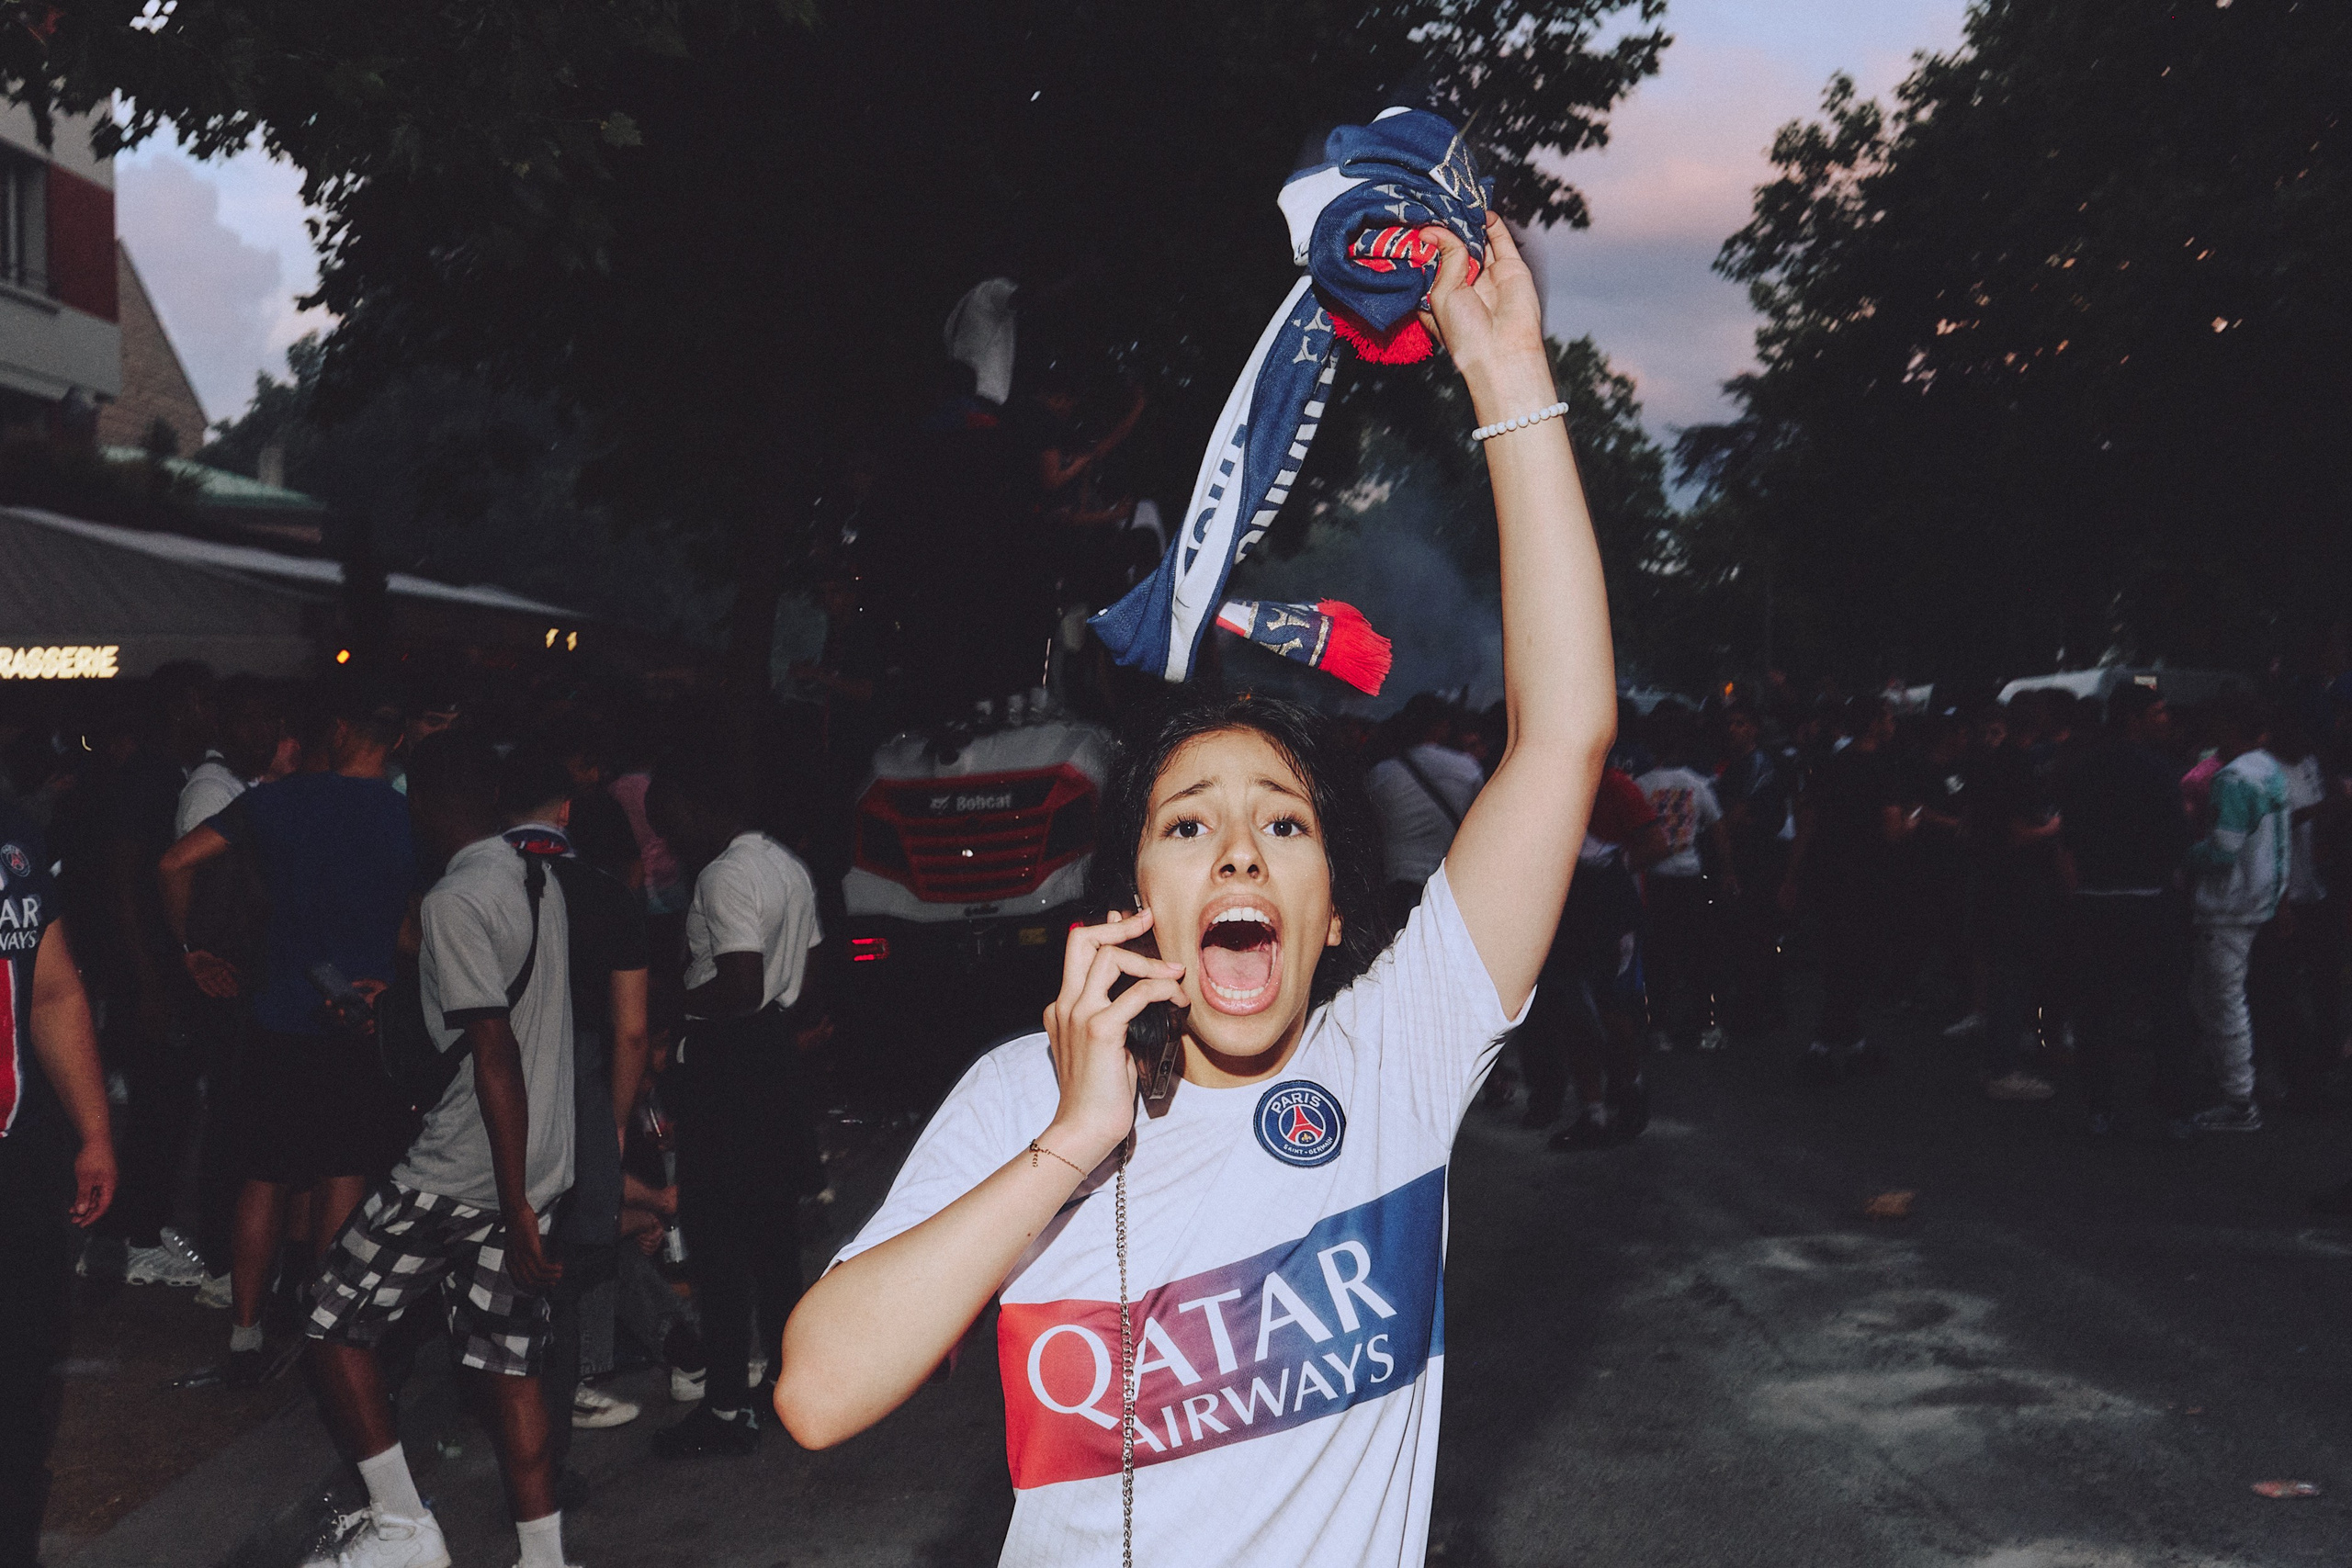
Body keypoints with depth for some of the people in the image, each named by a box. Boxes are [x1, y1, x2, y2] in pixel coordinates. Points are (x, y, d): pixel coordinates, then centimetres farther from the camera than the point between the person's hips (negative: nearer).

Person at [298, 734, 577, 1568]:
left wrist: (516, 1207, -22)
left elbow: (496, 1055, -22)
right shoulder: (539, 880, 9)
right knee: (505, 1360, 10)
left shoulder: (455, 901, -17)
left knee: (335, 1320, 9)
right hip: (535, 1165, 8)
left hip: (458, 1176, -8)